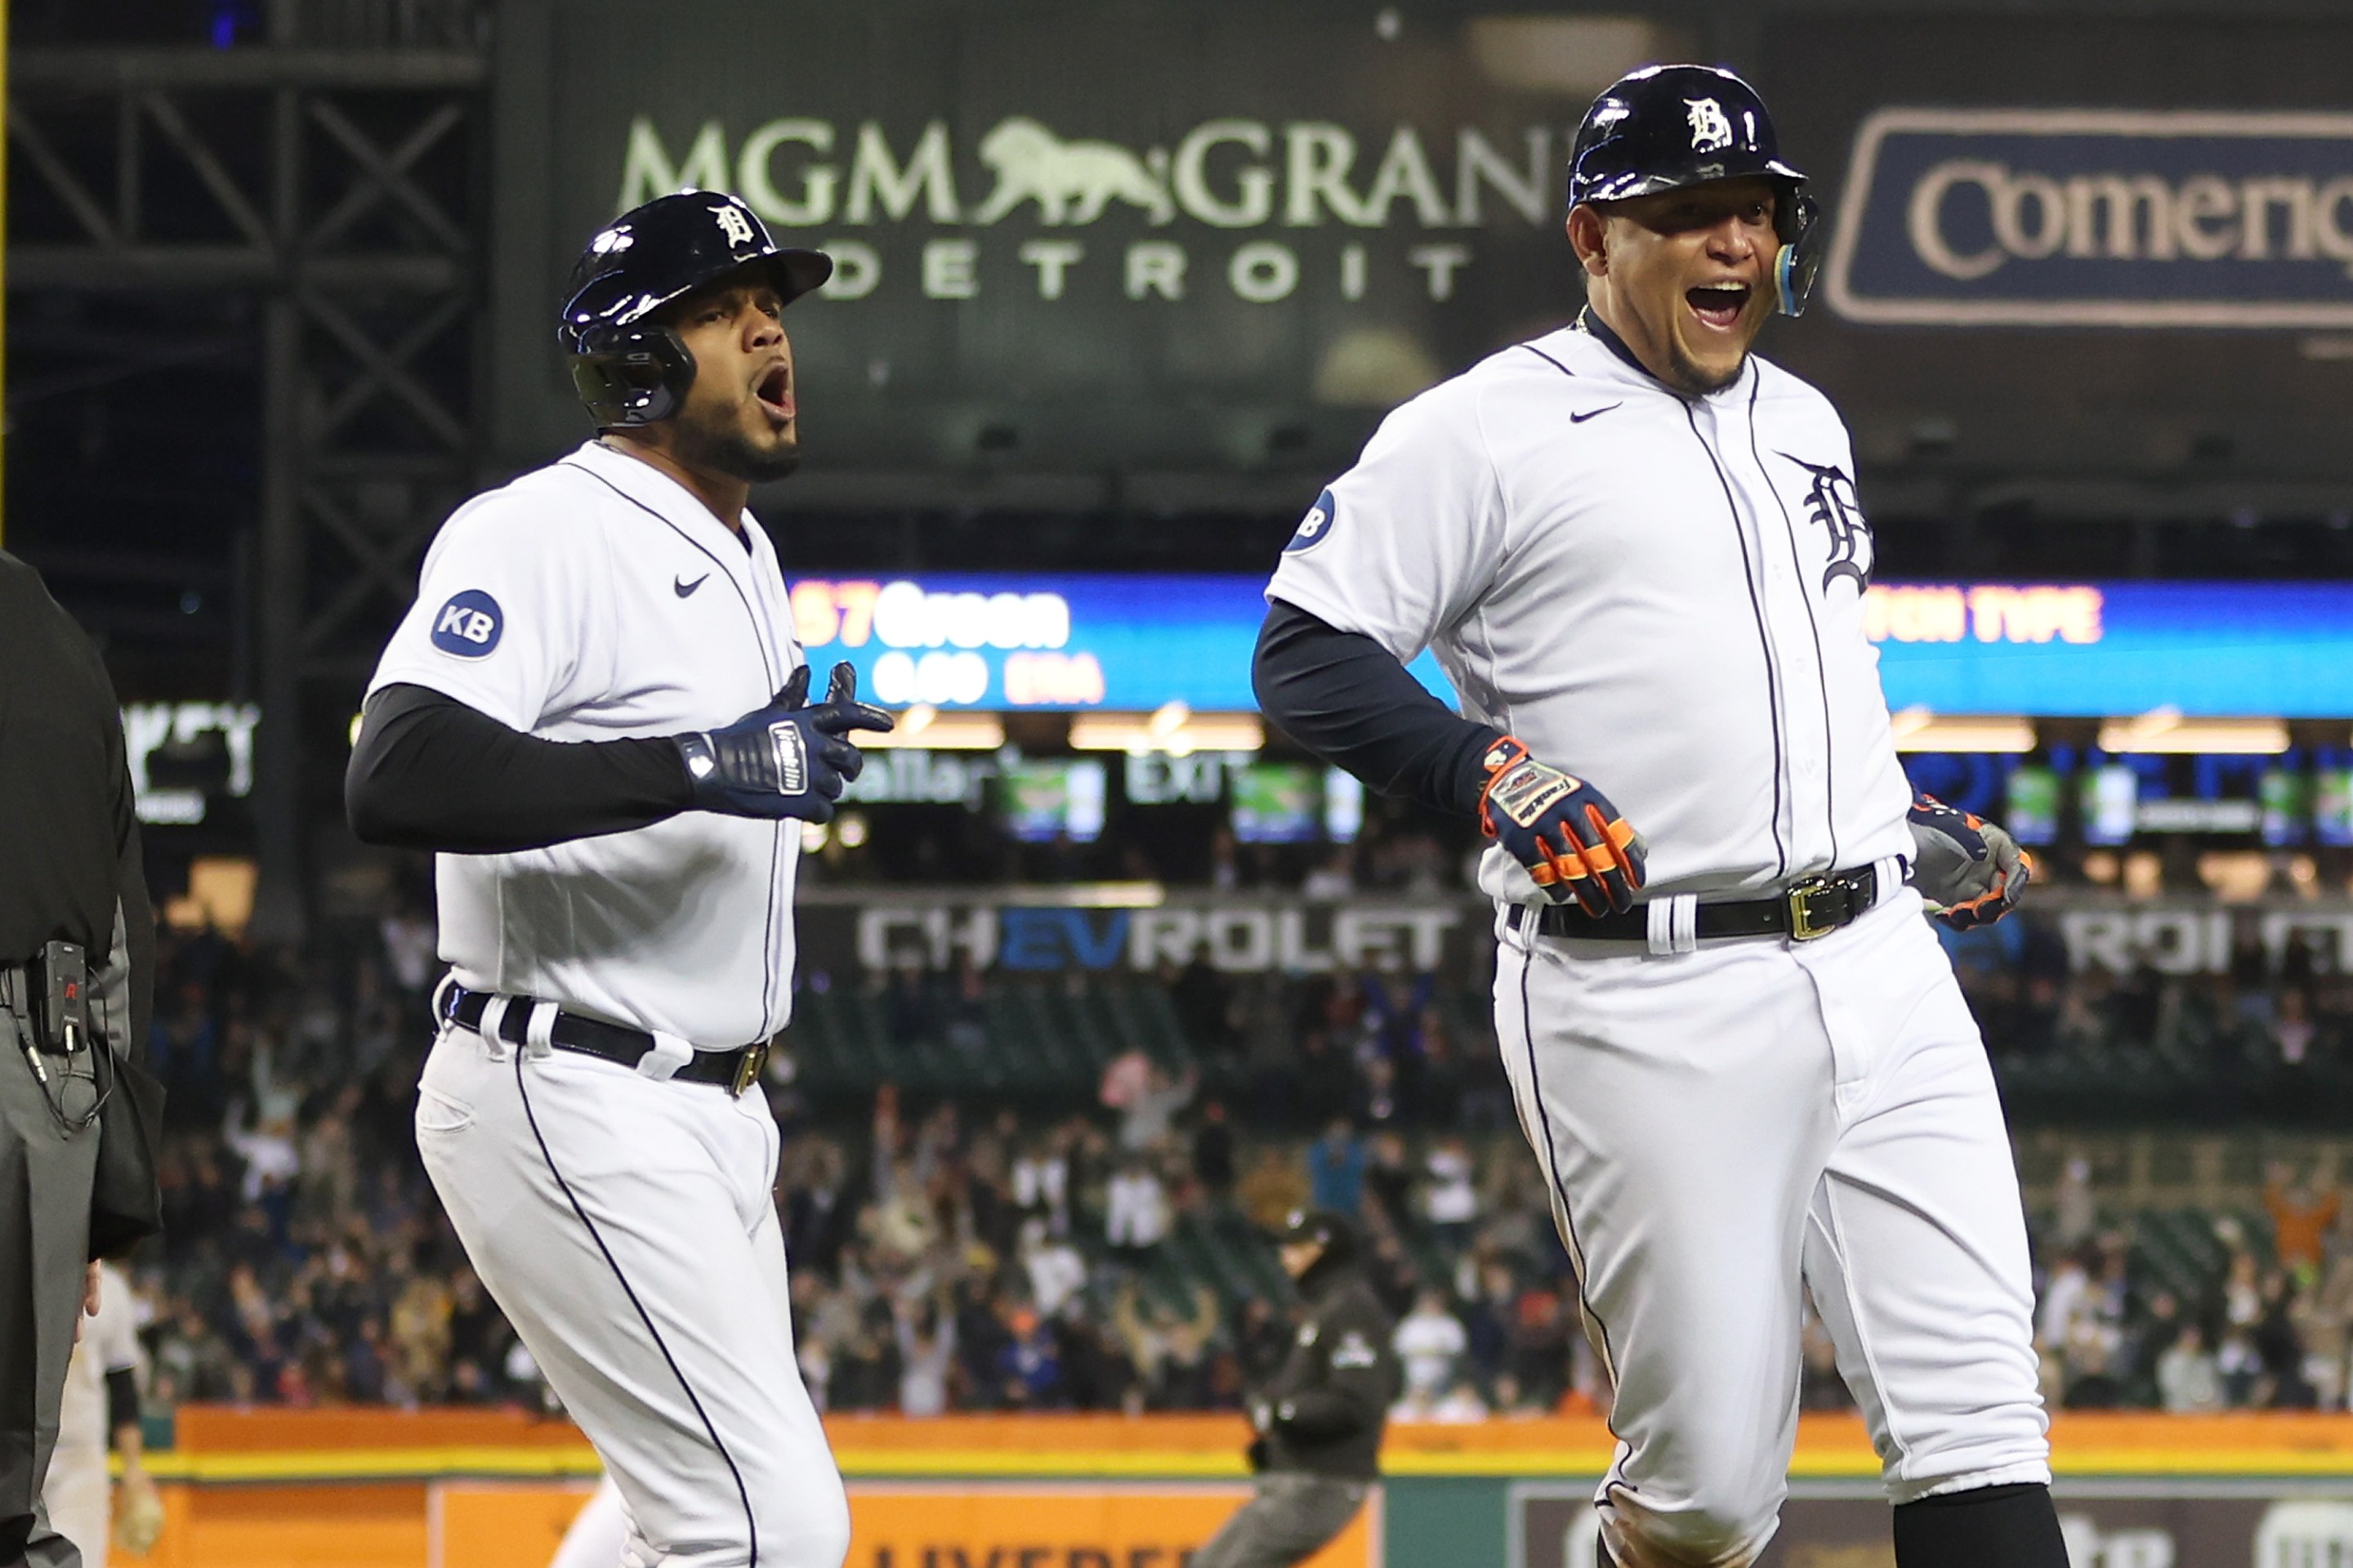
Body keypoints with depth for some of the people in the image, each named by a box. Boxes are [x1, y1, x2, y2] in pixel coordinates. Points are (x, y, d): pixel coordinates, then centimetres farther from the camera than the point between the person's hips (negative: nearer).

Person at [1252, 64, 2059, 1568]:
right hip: (1647, 1010, -6)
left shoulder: (1801, 420, 20)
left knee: (1980, 1422, -4)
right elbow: (1305, 652, -6)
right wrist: (1492, 770, -19)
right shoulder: (1484, 431, -2)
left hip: (1878, 973, 6)